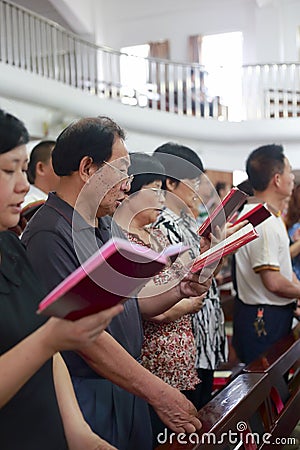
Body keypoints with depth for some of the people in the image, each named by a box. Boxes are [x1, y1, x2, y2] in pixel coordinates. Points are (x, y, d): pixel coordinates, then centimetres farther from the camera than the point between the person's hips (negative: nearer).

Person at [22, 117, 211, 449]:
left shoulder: (105, 228, 10)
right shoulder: (49, 235, -21)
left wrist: (181, 290, -3)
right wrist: (160, 394, -22)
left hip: (127, 387, 9)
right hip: (87, 395, -9)